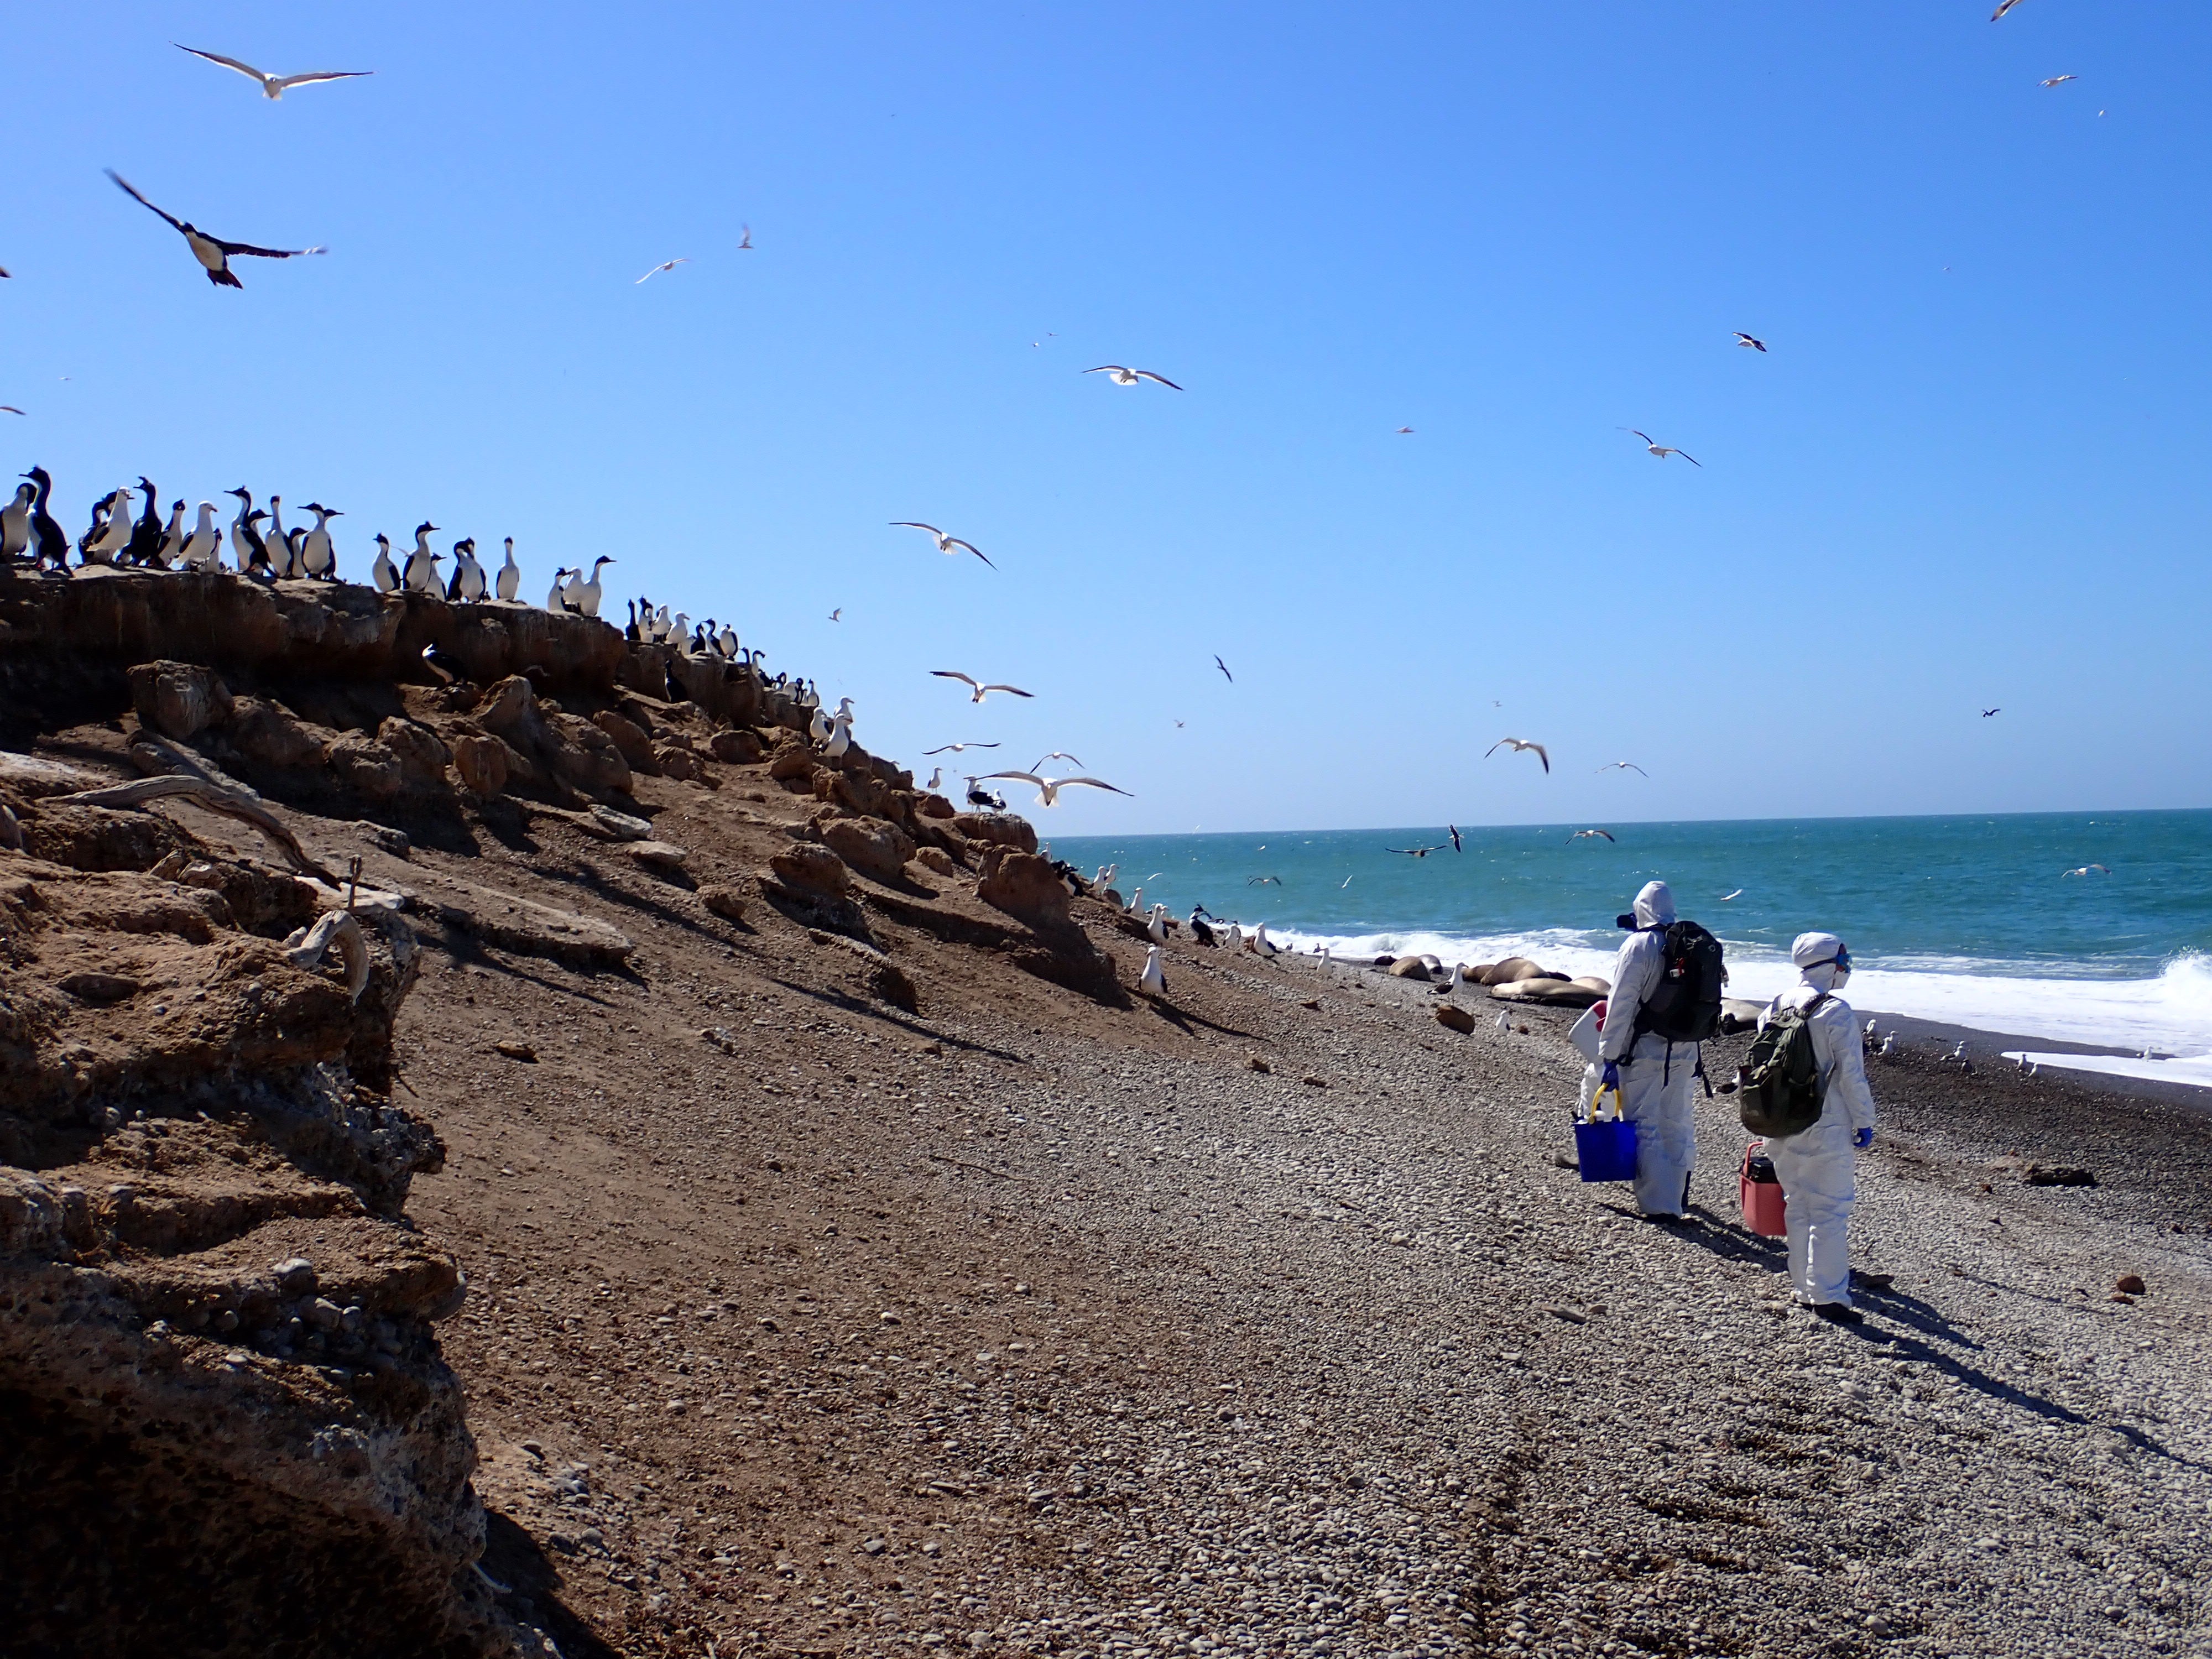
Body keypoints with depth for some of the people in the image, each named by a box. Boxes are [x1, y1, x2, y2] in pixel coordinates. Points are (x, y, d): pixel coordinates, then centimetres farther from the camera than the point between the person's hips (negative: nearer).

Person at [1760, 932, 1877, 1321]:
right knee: (1829, 1212, 0)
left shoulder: (1774, 1008, 5)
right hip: (1827, 1129, -7)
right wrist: (1864, 1123, -3)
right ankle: (1828, 1296, 2)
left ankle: (1805, 1288, 23)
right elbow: (1852, 1074, -13)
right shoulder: (1835, 1012, -15)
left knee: (1798, 1208, 16)